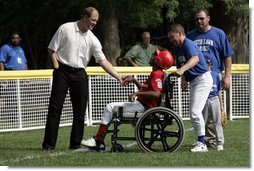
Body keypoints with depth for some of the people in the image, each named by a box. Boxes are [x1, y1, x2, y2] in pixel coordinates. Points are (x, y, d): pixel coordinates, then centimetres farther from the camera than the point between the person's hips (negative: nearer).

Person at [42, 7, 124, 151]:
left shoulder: (93, 39, 6)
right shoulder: (65, 29, -3)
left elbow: (103, 61, 2)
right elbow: (52, 49, 0)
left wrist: (119, 77, -7)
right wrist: (57, 67, -10)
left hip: (80, 74, 4)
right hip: (62, 71, -4)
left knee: (80, 110, 2)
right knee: (55, 108, -6)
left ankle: (76, 144, 10)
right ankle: (49, 144, -4)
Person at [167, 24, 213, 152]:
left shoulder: (188, 44, -17)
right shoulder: (178, 49, 13)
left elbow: (195, 59, -37)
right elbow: (181, 66, 17)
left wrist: (182, 70, -52)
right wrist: (183, 80, -1)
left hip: (203, 79, -11)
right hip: (193, 81, 11)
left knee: (195, 111, -18)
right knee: (193, 113, 14)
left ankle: (202, 144, -16)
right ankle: (200, 141, 23)